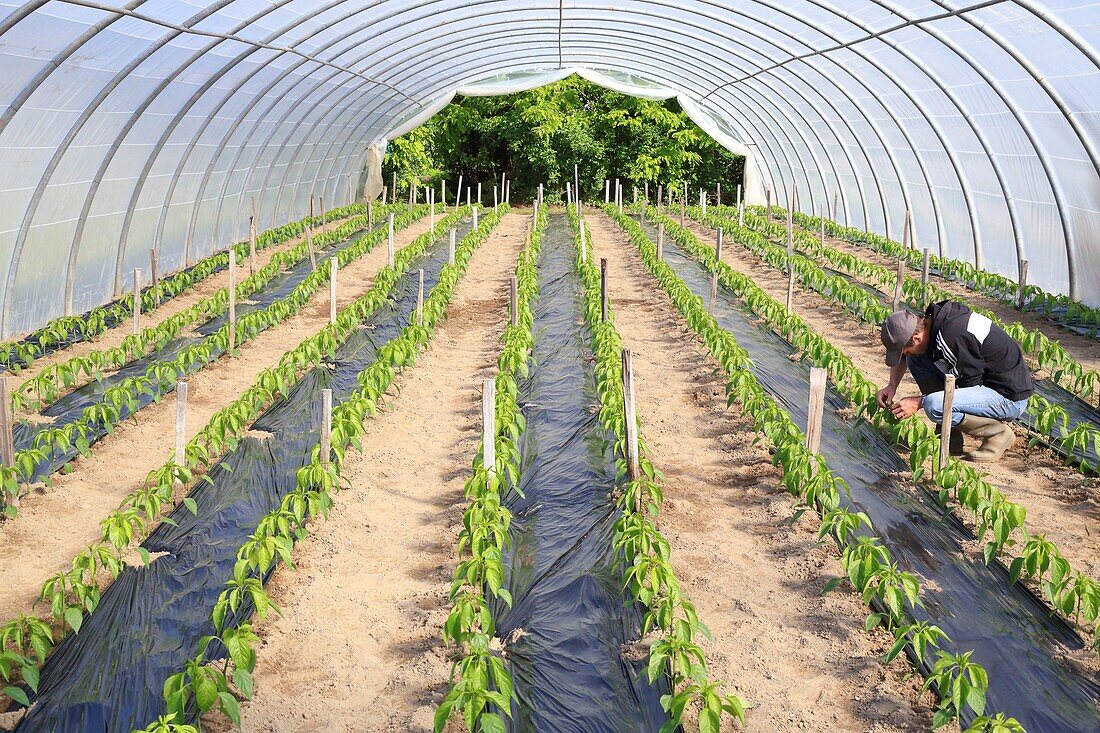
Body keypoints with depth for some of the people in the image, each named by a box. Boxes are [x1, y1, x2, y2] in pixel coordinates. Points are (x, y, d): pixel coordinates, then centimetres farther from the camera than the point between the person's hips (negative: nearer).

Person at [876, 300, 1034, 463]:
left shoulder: (951, 336, -28)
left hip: (1010, 396, -10)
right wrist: (892, 385, 3)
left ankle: (998, 433, -6)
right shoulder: (933, 318, -1)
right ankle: (951, 438, 6)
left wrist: (919, 402, -15)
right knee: (915, 360, 3)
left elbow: (968, 385, -20)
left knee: (934, 407, -31)